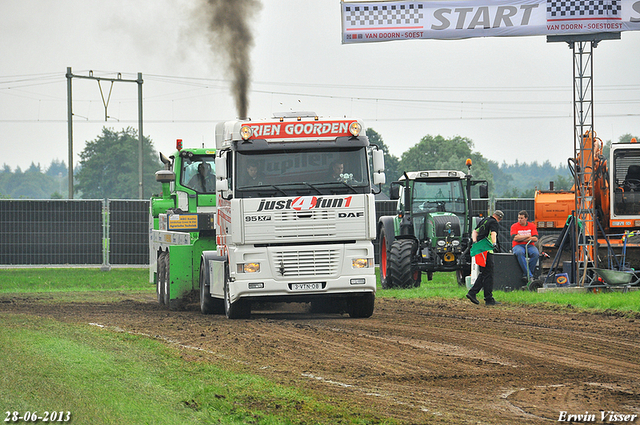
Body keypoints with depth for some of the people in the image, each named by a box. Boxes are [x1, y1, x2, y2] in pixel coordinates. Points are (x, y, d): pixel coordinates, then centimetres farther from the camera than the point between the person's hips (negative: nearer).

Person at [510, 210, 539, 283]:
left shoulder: (532, 226, 10)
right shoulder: (514, 226, 6)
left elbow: (535, 239, -2)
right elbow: (515, 238, -10)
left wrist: (521, 238, -7)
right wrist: (527, 236, -6)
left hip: (530, 246, 2)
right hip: (518, 246, -2)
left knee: (536, 254, -33)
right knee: (520, 253, -39)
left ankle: (525, 274, -26)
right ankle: (530, 275, -40)